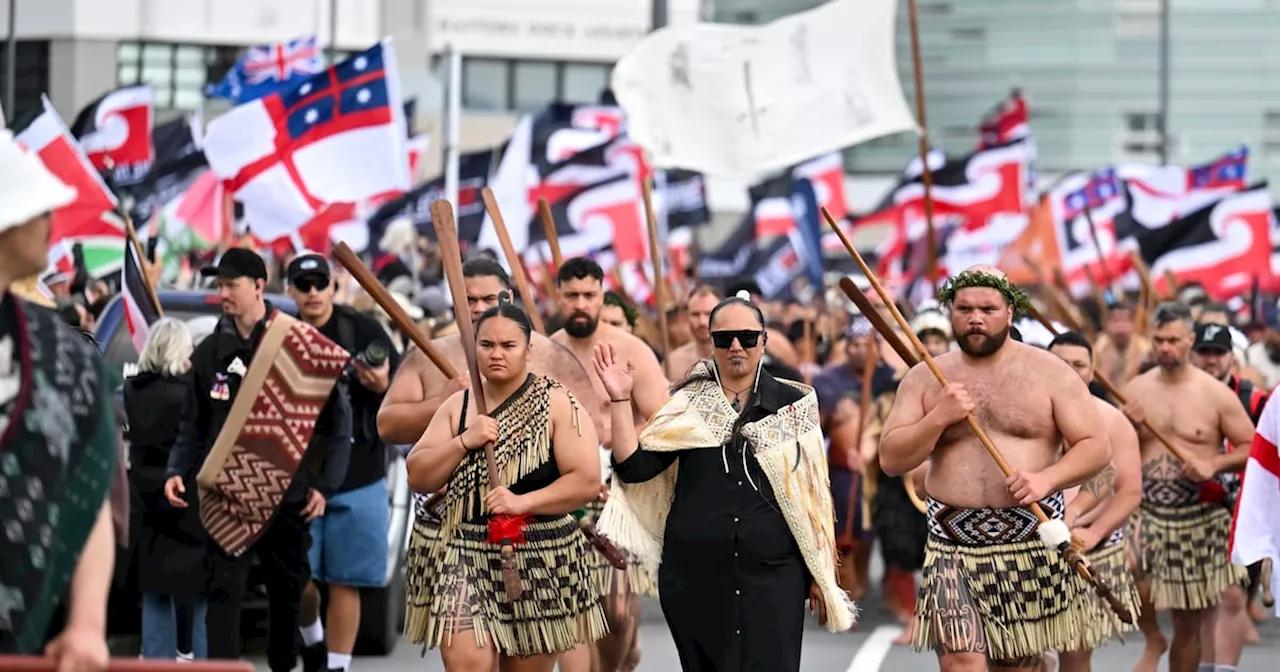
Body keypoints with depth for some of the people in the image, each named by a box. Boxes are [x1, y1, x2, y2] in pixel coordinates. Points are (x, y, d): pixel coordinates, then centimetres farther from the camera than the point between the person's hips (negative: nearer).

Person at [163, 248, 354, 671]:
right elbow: (193, 425, 13)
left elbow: (338, 420, 0)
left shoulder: (302, 346, -3)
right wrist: (178, 471, -3)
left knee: (288, 590, 11)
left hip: (287, 495, -1)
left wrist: (325, 485, -5)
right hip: (227, 496, 1)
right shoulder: (211, 351, 7)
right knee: (224, 590, -7)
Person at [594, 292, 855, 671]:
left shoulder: (794, 404, 4)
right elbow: (635, 467, -1)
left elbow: (814, 491, 6)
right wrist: (621, 400, -10)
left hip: (772, 574, -2)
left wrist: (820, 572, 5)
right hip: (694, 574, 2)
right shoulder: (689, 404, 7)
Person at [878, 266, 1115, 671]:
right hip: (953, 546, 0)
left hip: (1033, 541, 0)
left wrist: (1047, 478, -18)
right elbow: (891, 460, 2)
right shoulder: (924, 379, 6)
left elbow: (1096, 446, -1)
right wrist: (939, 418, -13)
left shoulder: (1048, 372, 1)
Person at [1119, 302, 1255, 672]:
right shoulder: (1134, 391, 2)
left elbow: (1253, 448, -2)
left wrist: (1214, 464, -18)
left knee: (1189, 622, 7)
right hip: (1146, 513, 1)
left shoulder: (1216, 394, -5)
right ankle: (1153, 639, 1)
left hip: (1199, 519, -1)